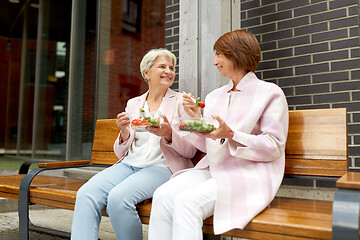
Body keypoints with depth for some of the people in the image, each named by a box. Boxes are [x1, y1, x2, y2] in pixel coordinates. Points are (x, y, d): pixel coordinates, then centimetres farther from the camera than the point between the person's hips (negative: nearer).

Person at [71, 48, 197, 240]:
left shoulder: (181, 101, 7)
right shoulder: (133, 104, 16)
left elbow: (190, 151, 2)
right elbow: (120, 153, 15)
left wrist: (169, 134, -18)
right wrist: (124, 132, -7)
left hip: (162, 167, -3)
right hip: (129, 165, 4)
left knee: (118, 197, -29)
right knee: (86, 194, -23)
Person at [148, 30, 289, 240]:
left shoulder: (270, 93, 1)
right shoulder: (214, 97, 18)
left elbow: (274, 147, -6)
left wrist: (231, 135, -19)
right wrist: (197, 118, 3)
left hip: (248, 174, -5)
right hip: (212, 168, 6)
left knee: (186, 201, -29)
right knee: (163, 196, -21)